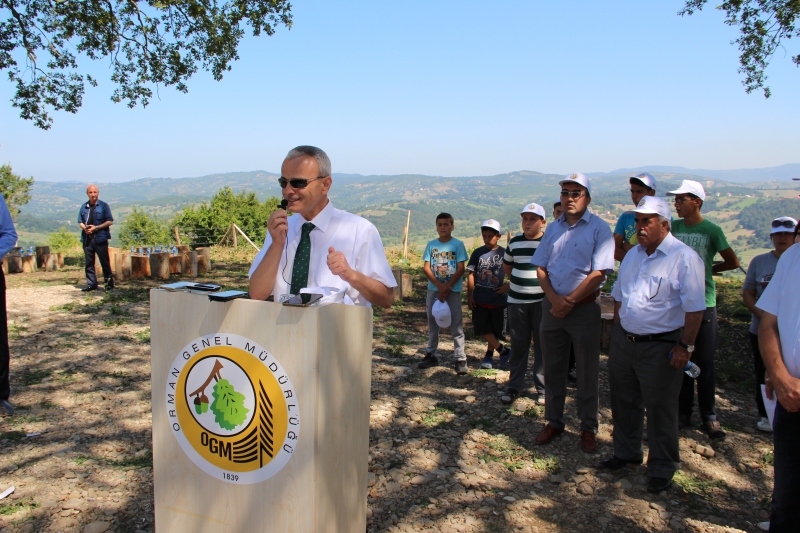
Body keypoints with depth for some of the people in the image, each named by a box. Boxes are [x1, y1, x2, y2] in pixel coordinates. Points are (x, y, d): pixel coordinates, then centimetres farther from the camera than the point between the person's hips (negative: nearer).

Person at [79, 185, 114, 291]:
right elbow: (80, 221, 16)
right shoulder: (84, 207, 13)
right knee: (89, 262, 8)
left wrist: (96, 227, -13)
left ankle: (109, 283, 6)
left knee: (104, 262, -2)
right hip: (87, 238, 5)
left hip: (100, 238, -4)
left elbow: (110, 221, -5)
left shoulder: (103, 206, 0)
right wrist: (84, 228, -6)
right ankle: (91, 283, 16)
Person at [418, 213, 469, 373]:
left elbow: (461, 269, -8)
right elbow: (426, 268, -2)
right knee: (433, 324, 12)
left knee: (456, 325, -2)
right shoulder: (431, 245, 4)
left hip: (453, 290, -3)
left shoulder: (458, 244, -4)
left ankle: (460, 359, 3)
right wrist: (440, 286, -13)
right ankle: (431, 355, 23)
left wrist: (447, 287, -14)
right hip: (433, 289, 3)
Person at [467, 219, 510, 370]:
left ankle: (489, 355, 27)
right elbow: (471, 275, 3)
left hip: (498, 300, -1)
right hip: (480, 299, 1)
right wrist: (469, 296, 0)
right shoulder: (477, 253, 2)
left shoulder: (504, 253, -3)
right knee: (483, 329, -3)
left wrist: (509, 285, -11)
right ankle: (504, 351, 13)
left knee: (495, 330, 8)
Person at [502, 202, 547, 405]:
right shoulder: (514, 242, 7)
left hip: (542, 302, -3)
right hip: (517, 301, 4)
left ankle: (543, 388, 16)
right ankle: (514, 386, 20)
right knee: (518, 345, 10)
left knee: (542, 345, 5)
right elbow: (507, 266, 22)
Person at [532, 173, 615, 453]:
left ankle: (588, 428, 19)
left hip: (584, 308, -4)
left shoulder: (599, 229, -8)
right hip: (552, 306, 5)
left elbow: (598, 274, -15)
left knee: (587, 372, 6)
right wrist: (554, 298, -10)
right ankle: (553, 421, 26)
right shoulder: (553, 228, 8)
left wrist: (569, 301, -15)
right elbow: (540, 268, 6)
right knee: (553, 369, 12)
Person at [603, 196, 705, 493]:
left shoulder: (684, 258, -14)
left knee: (660, 408, 5)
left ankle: (662, 468, 22)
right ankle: (626, 452, 37)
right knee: (623, 401, 18)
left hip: (660, 346, -7)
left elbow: (694, 308, -16)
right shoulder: (632, 255, 10)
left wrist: (685, 346, -17)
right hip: (623, 341, 7)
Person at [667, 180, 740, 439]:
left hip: (703, 303, -3)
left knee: (705, 362, 3)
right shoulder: (673, 227, 5)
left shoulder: (712, 230, -5)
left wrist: (707, 269, 7)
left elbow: (733, 262, 5)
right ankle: (683, 413, 20)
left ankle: (709, 417, 14)